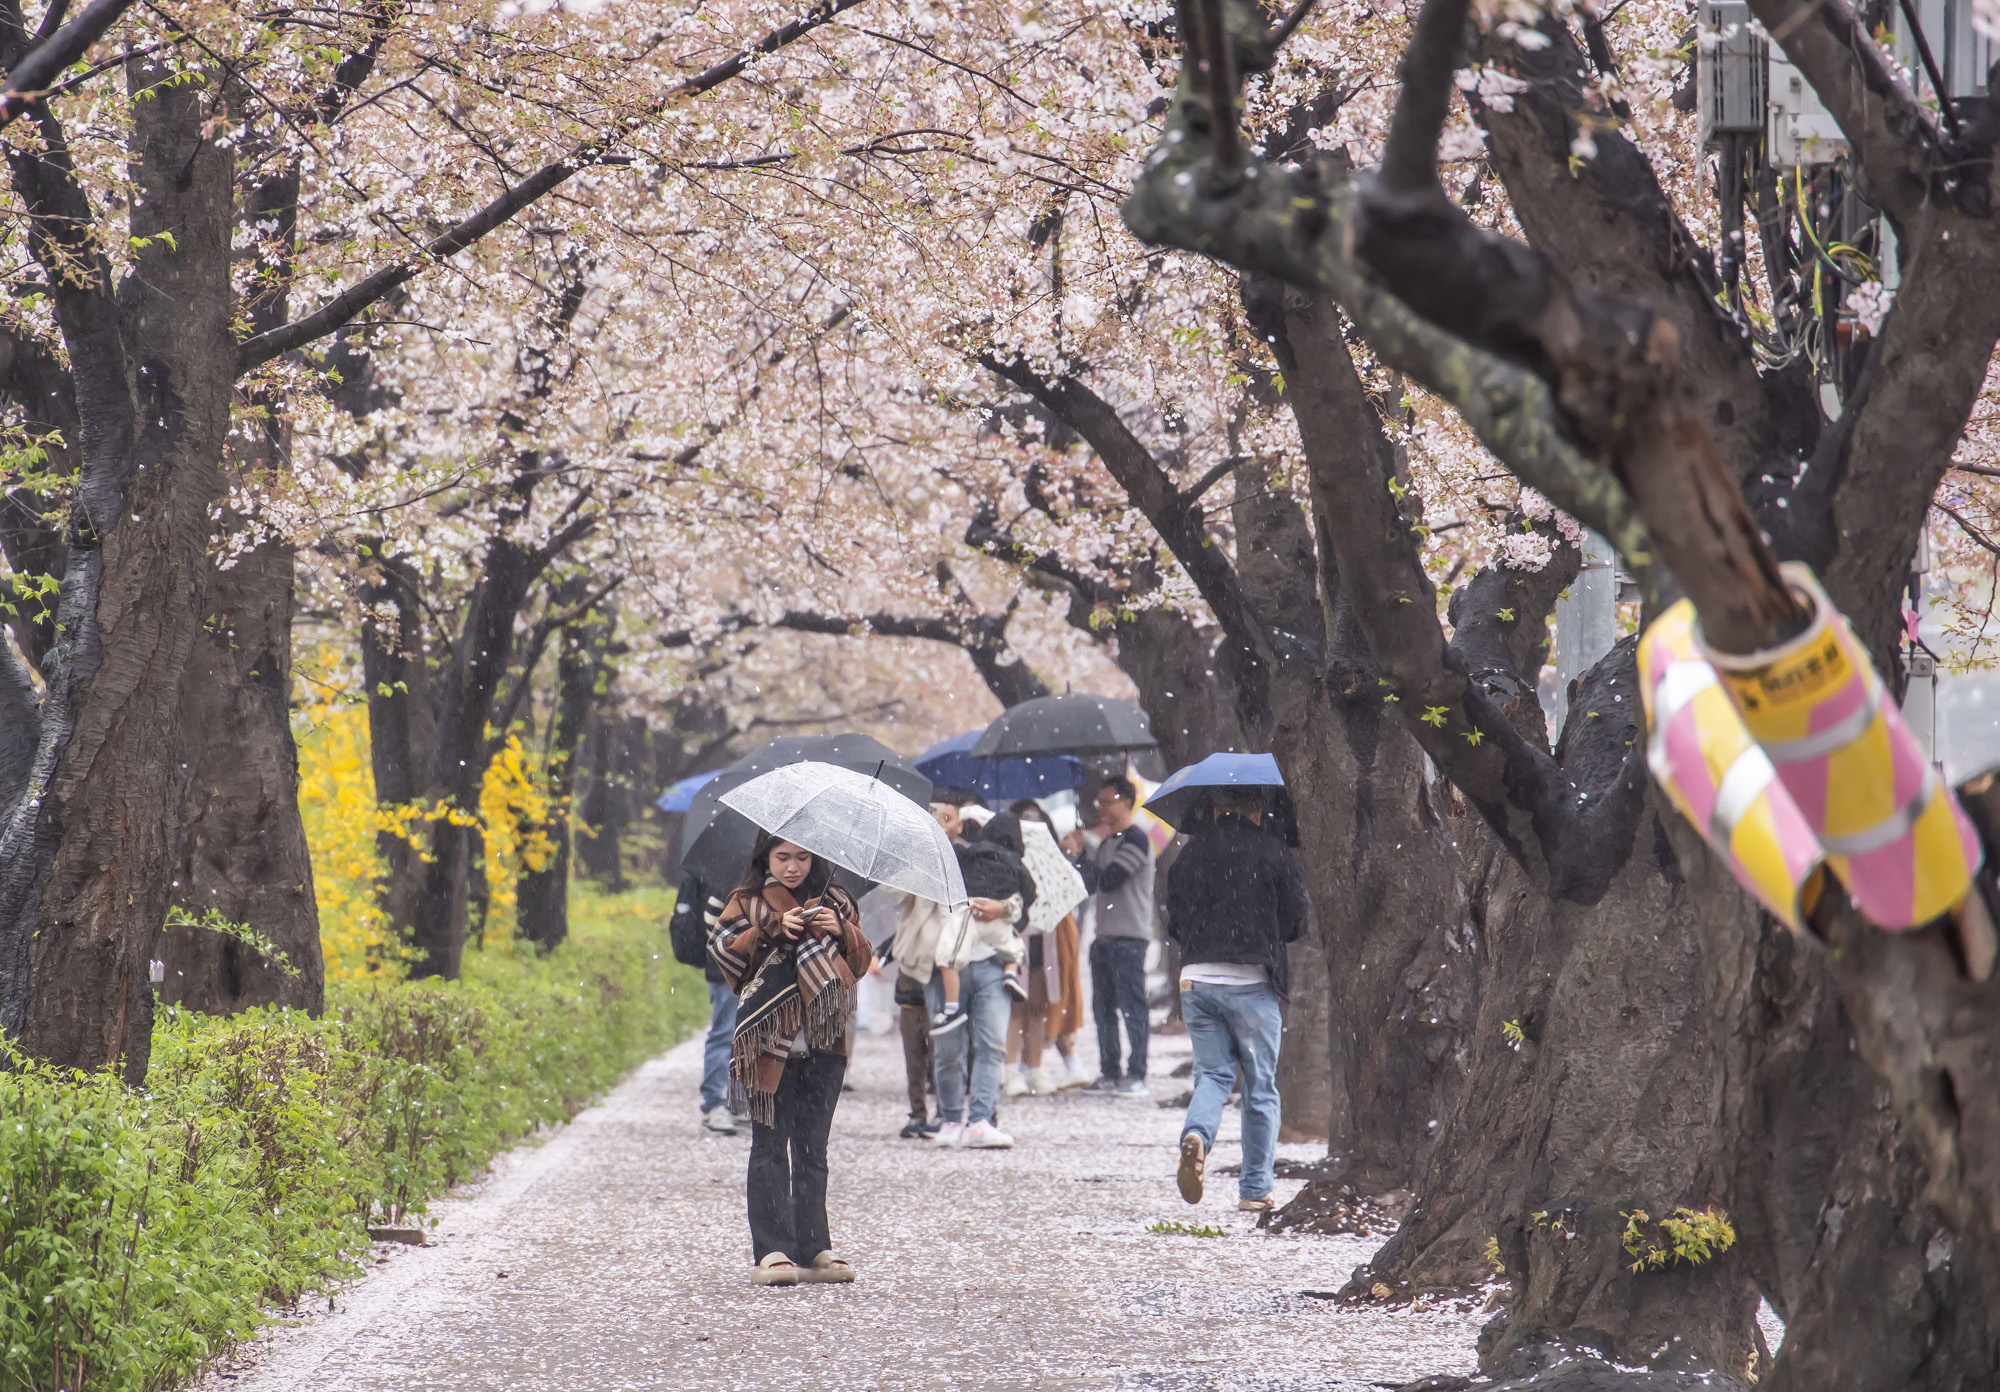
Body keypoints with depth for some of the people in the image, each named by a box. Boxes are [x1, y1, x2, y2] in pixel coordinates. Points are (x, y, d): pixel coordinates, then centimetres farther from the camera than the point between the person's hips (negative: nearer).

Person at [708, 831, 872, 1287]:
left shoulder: (835, 902, 14)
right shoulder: (749, 902, 7)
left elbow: (861, 961, 11)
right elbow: (723, 951, -6)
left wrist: (841, 932, -8)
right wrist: (772, 931, -16)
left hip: (822, 1043, 2)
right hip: (770, 1040, -2)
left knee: (812, 1146, 6)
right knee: (770, 1146, -5)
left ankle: (813, 1248, 11)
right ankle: (772, 1252, -6)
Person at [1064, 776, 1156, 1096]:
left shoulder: (1135, 840, -8)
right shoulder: (1107, 843, 20)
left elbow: (1108, 880, -16)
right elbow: (1090, 886, 19)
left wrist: (1081, 854, -3)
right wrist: (1078, 856, 6)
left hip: (1129, 937, -9)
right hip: (1104, 937, 9)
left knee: (1132, 1006, -8)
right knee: (1103, 1008, 9)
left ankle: (1136, 1075, -8)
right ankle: (1109, 1073, 13)